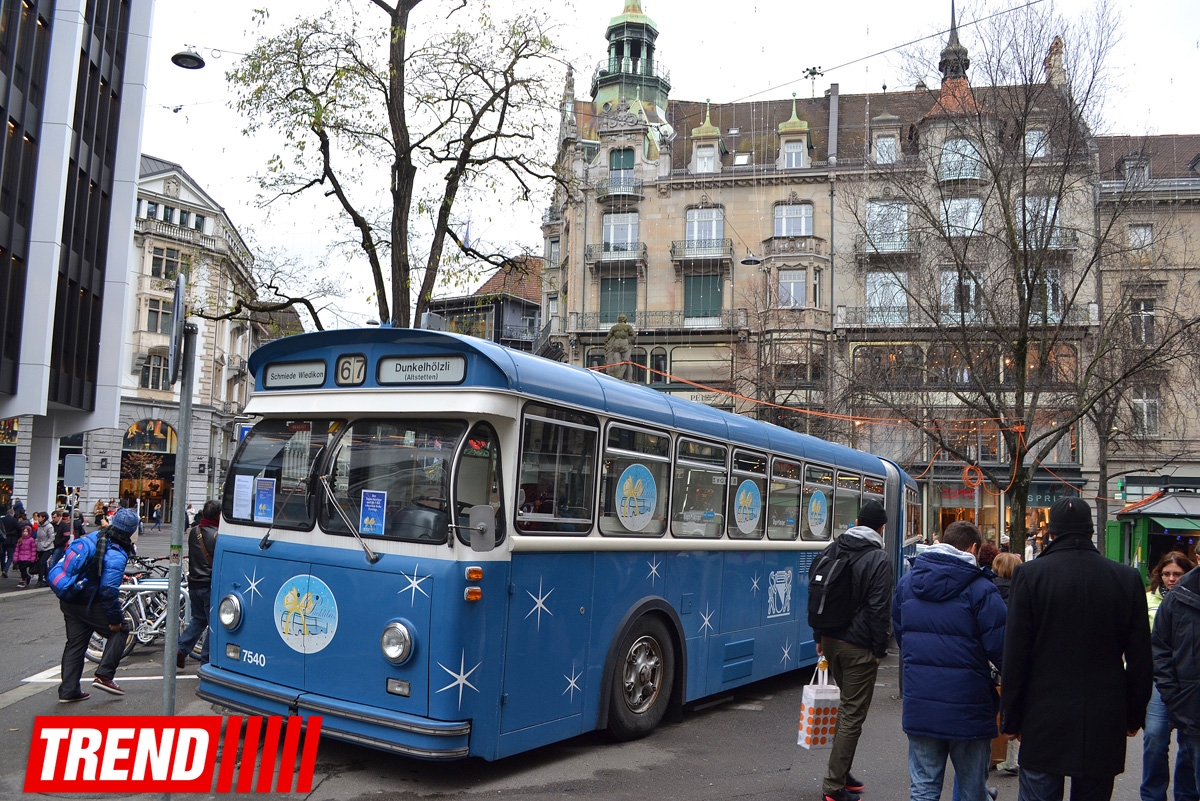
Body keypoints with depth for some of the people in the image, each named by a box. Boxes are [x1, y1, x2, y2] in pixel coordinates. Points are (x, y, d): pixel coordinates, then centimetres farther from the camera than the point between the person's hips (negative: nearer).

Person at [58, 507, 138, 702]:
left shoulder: (94, 536, 2)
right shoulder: (117, 556, -23)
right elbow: (109, 591, -26)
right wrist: (115, 620, -16)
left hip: (68, 601, 8)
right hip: (89, 604, -8)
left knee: (75, 643, 16)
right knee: (120, 629, 9)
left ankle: (68, 691, 19)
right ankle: (104, 675, 3)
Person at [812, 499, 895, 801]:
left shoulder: (833, 549, 9)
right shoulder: (879, 559, -11)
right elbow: (880, 609, -14)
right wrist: (880, 649, -5)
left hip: (830, 640, 7)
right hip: (859, 647, -7)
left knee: (847, 707, 21)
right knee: (853, 715, 0)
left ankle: (841, 773, 26)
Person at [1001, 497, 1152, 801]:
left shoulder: (1030, 575, -7)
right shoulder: (1128, 578, 1)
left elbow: (1015, 654, -6)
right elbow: (1140, 659, 6)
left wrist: (1012, 718, 2)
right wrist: (1134, 716, 16)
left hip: (1044, 722, -2)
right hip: (1104, 728, 3)